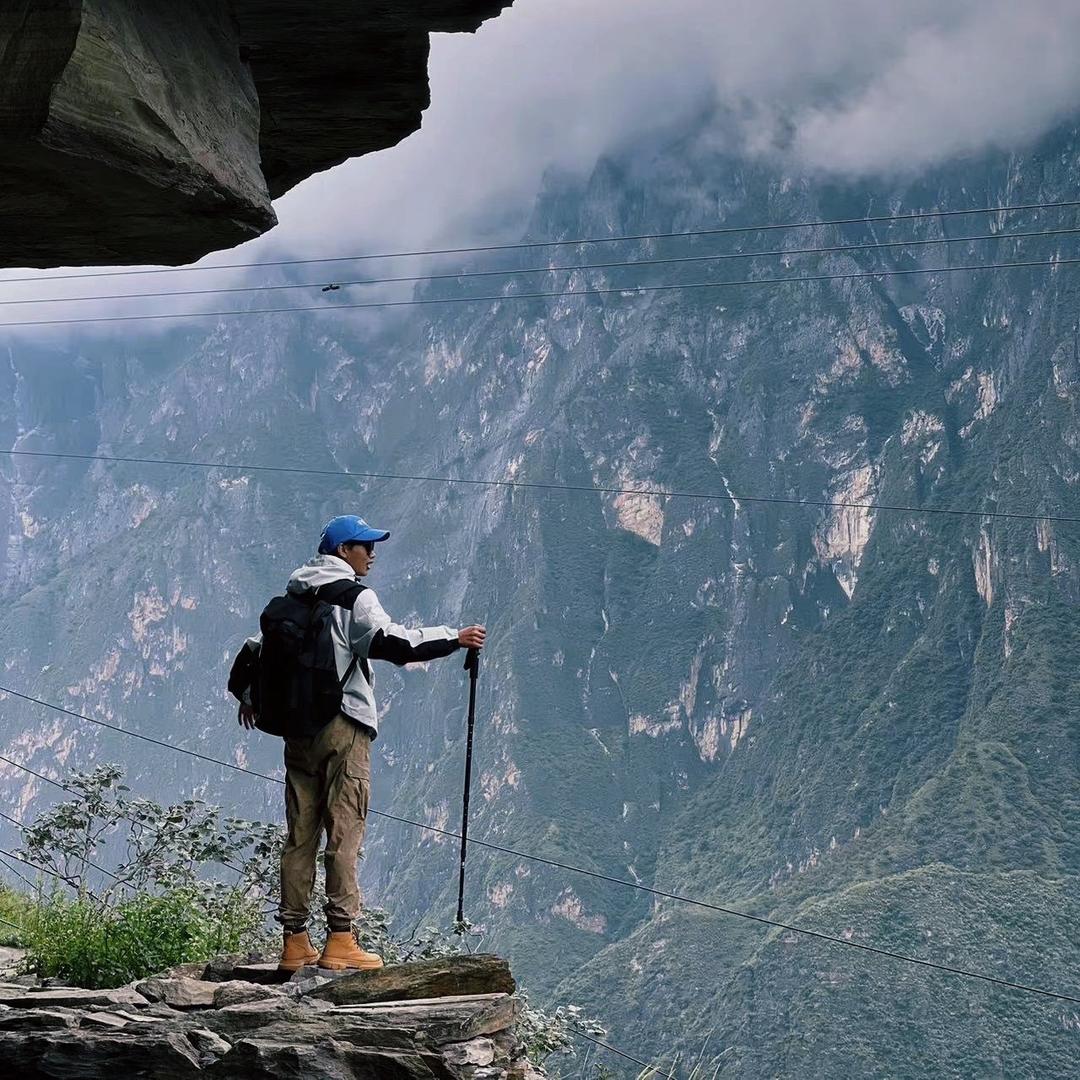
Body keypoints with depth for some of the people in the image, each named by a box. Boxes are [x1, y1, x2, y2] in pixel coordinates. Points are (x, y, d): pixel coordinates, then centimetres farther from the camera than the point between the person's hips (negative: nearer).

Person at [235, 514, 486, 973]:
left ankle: (295, 943, 11)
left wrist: (250, 696, 40)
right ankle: (340, 941, -7)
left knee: (301, 834, 8)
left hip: (298, 725, 7)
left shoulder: (293, 598, 15)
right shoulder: (353, 597, -8)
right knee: (344, 831, -5)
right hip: (342, 727, -7)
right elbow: (389, 641, -21)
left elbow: (257, 647, 23)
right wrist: (455, 638, -14)